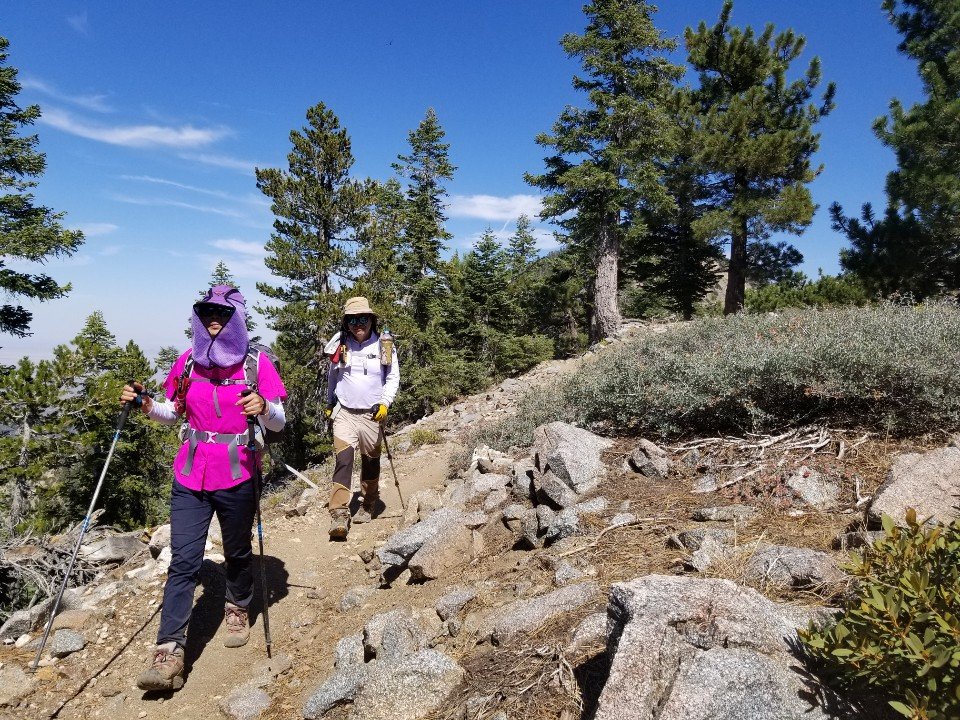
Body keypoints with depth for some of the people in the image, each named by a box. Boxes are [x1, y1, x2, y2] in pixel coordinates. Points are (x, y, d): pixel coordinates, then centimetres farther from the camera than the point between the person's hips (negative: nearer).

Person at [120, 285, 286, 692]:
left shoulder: (256, 362, -6)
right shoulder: (187, 362, 4)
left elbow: (278, 423, -9)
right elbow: (173, 414, 14)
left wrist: (264, 408, -31)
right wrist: (145, 405, -6)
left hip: (237, 478, -2)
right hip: (190, 476, 2)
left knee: (237, 552, 15)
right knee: (183, 561, -2)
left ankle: (237, 609, 42)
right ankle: (169, 654, 2)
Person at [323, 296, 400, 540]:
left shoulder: (384, 346, -4)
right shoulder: (340, 346, 1)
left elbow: (393, 378, 2)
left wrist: (385, 403, -13)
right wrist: (329, 403, 24)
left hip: (372, 415, 0)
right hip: (344, 413, 0)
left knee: (371, 461, 13)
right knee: (343, 460, -14)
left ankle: (369, 506, 33)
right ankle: (339, 515, -17)